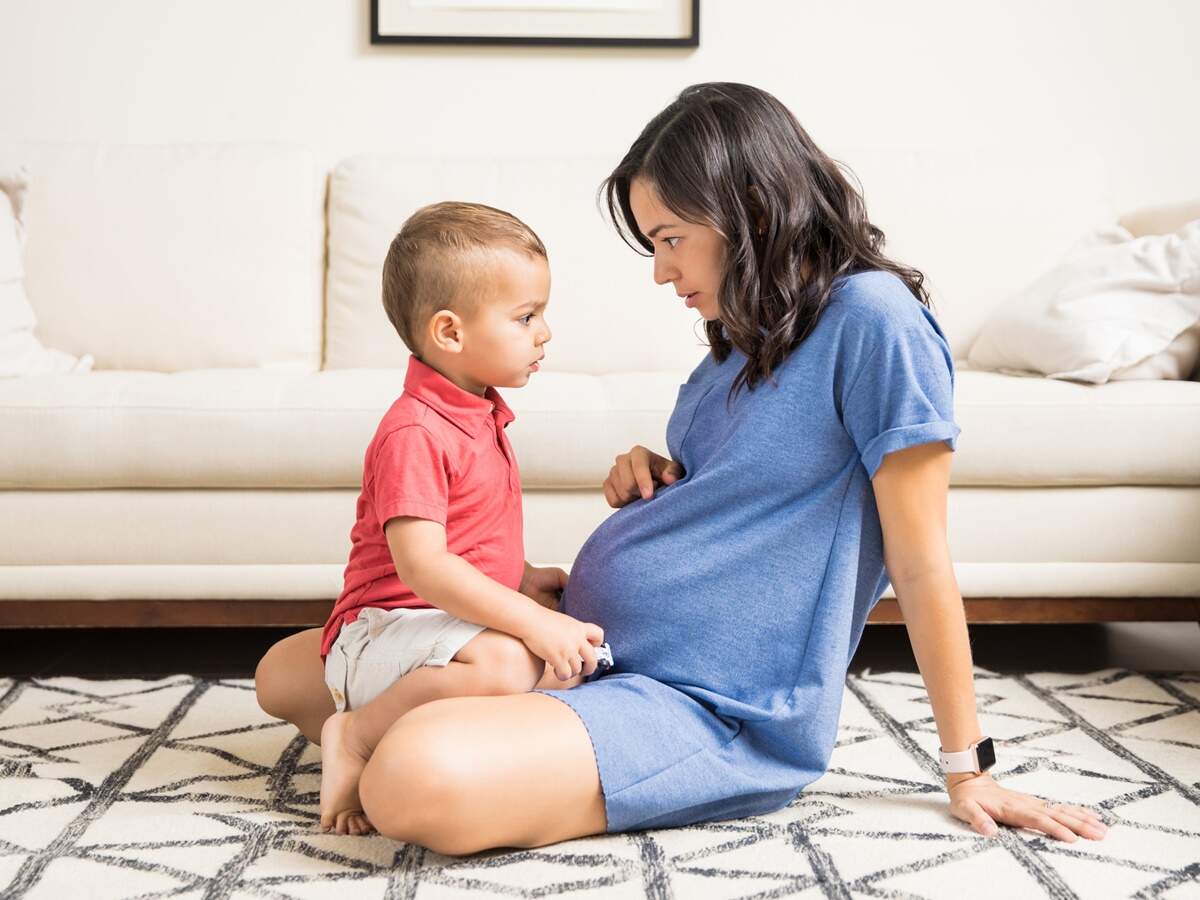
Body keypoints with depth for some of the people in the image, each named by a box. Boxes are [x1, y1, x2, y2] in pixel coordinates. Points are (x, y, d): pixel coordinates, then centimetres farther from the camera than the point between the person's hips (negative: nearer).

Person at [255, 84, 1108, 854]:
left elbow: (920, 565, -13)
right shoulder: (746, 335, 12)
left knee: (419, 784, -31)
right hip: (588, 647, 9)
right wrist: (656, 483, 3)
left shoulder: (871, 318, -14)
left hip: (716, 709, -9)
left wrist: (967, 770, -9)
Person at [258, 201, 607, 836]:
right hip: (383, 630, -11)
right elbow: (421, 565, -27)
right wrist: (533, 623, -28)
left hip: (453, 628, 11)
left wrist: (520, 577, 12)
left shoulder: (478, 414, 15)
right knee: (504, 663, -35)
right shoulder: (414, 433, -18)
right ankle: (356, 735, -13)